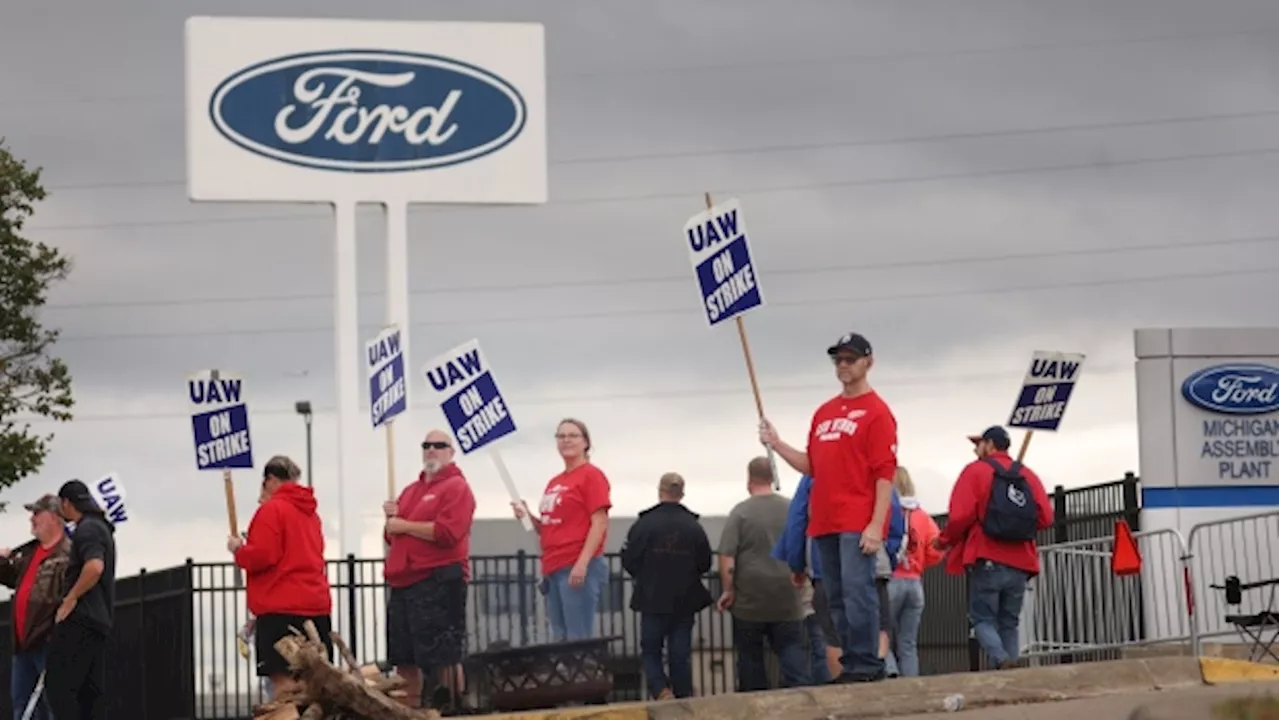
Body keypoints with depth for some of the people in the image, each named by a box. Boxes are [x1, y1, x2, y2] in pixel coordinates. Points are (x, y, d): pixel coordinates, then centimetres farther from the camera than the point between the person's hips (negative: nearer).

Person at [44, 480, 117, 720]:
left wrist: (70, 599, -19)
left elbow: (95, 566, -27)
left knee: (58, 684, -12)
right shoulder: (101, 528, 22)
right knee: (91, 690, 8)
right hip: (99, 620, 10)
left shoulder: (87, 529, -10)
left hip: (81, 619, -10)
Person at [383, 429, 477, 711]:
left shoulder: (457, 487, -4)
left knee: (445, 655, -8)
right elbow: (393, 536, 26)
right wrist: (392, 519, 4)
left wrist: (404, 525, -10)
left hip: (440, 579, -8)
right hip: (404, 581, 8)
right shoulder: (410, 490, 21)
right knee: (404, 657, 10)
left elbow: (447, 532, -18)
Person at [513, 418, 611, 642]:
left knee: (578, 640, -11)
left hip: (578, 568, -9)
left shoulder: (591, 475, -4)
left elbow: (599, 524, -12)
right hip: (554, 568, 9)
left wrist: (583, 563, -20)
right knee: (559, 640, 7)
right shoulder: (554, 483, 19)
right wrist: (528, 517, 5)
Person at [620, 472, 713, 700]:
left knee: (651, 650, 9)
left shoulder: (644, 523, -11)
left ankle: (661, 690, -12)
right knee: (680, 654, 8)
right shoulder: (693, 526, -4)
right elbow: (704, 564, 2)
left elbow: (629, 561, -7)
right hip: (685, 602, 2)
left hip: (653, 601, -2)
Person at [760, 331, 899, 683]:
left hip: (858, 523, -8)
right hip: (824, 522, 8)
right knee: (837, 599, 7)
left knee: (857, 591, -13)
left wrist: (876, 525, -17)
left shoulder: (876, 412, -3)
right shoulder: (824, 413, 20)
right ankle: (851, 664, 10)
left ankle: (865, 664, -11)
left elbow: (885, 473, -9)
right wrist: (777, 445, 10)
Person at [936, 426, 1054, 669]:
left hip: (987, 560, -4)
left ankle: (1003, 661, -24)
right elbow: (1045, 518, 4)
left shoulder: (975, 471, 0)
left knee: (983, 618, 1)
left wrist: (944, 540, 7)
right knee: (1008, 623, 12)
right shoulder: (1028, 475, 13)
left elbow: (960, 516, -11)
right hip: (1020, 563, 4)